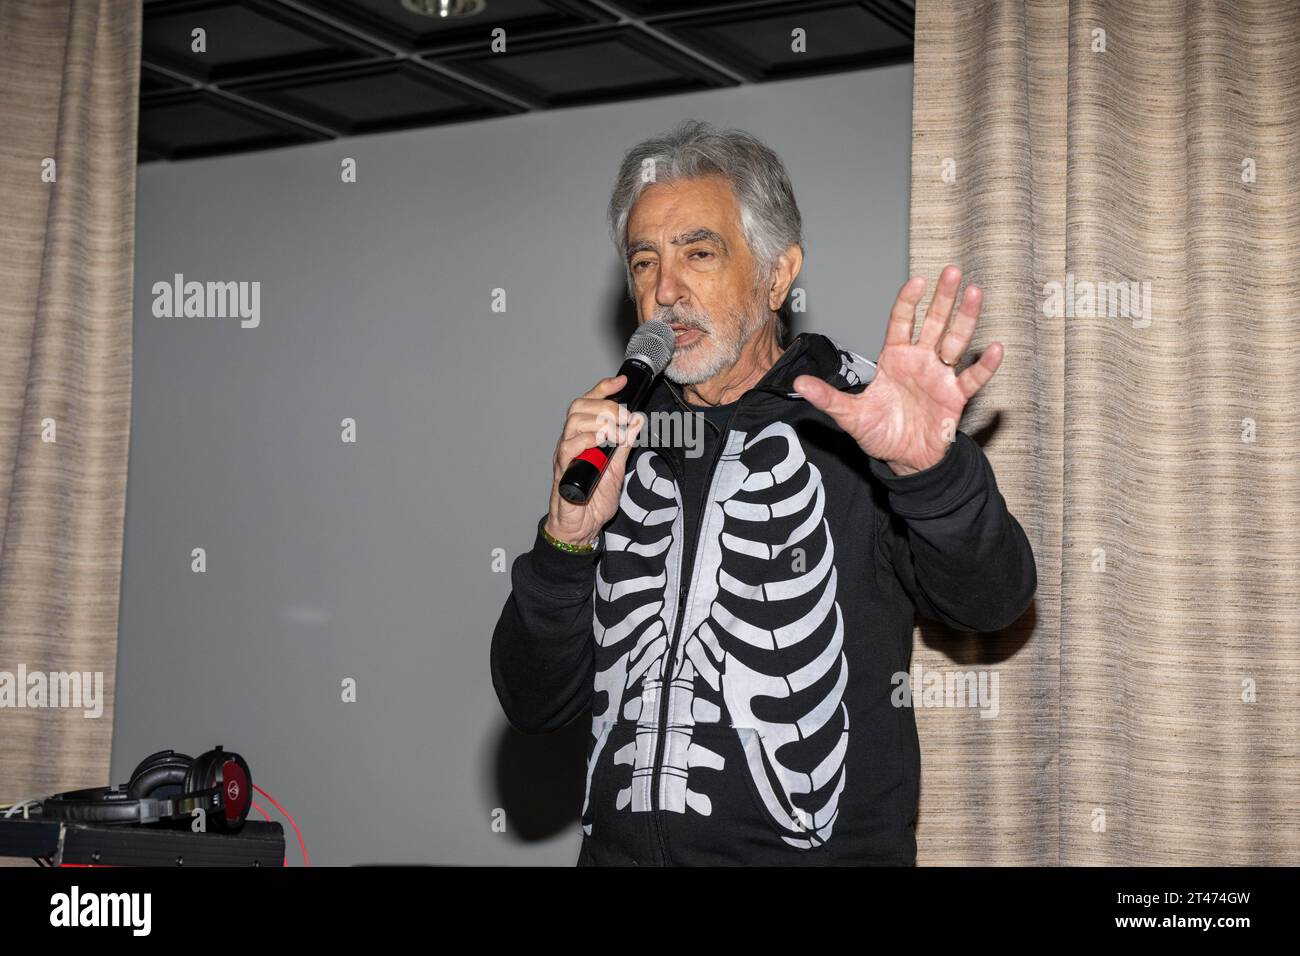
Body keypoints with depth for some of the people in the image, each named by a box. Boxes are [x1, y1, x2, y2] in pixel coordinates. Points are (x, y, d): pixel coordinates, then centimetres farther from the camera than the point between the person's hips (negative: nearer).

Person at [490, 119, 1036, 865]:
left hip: (819, 847, -3)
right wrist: (569, 539, -16)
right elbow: (535, 706, 0)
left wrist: (931, 470, -39)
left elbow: (992, 602, -21)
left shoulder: (850, 422, -6)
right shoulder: (624, 447, 5)